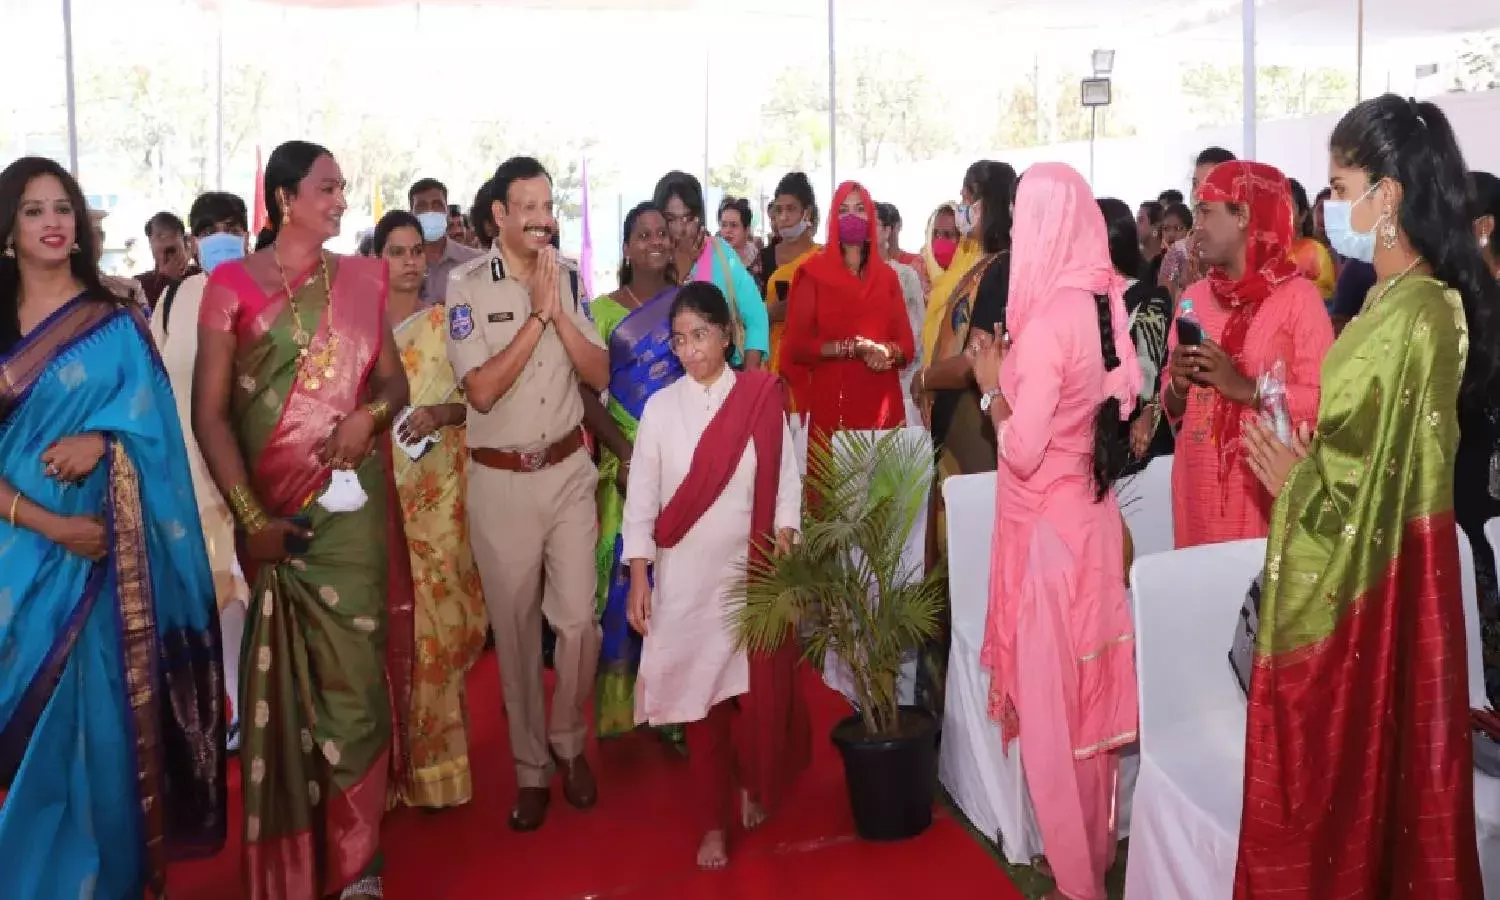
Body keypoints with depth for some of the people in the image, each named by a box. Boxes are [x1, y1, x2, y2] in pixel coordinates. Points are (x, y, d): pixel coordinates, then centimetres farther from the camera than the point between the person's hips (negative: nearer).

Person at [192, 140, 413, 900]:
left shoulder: (360, 279, 7)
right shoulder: (232, 283, -2)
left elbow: (394, 379, 11)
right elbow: (208, 411, -5)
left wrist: (371, 413, -12)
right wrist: (250, 515, -13)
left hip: (352, 503, 2)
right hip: (274, 509, -1)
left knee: (354, 674, 0)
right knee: (284, 678, 7)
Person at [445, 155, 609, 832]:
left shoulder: (569, 279, 3)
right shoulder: (466, 287, -9)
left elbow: (599, 375, -1)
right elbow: (481, 391, -17)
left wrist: (559, 312, -14)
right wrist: (536, 314, -18)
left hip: (568, 471, 3)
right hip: (500, 480, -2)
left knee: (578, 620, 3)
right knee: (515, 629, 9)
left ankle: (568, 740, 28)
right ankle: (530, 765, 26)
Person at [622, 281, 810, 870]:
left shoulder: (762, 399, -2)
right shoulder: (660, 407, -1)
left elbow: (786, 481, 0)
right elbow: (641, 495, 0)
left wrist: (785, 553, -7)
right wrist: (638, 578, -4)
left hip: (753, 569, 0)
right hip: (685, 575, 1)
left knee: (759, 689, 3)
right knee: (696, 695, 4)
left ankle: (754, 785, 31)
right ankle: (713, 823, 18)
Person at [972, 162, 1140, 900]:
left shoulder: (1049, 320, -20)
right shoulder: (1101, 305, 4)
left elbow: (1023, 451, -21)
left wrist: (992, 386, -7)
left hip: (1048, 527, -8)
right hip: (1091, 516, 8)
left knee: (1050, 707, 6)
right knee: (1086, 697, 19)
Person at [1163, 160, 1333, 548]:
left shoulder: (1299, 296, -5)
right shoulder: (1194, 296, 9)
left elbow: (1321, 401, -12)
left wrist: (1245, 389, -20)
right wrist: (1178, 387, -5)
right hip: (1198, 488, 4)